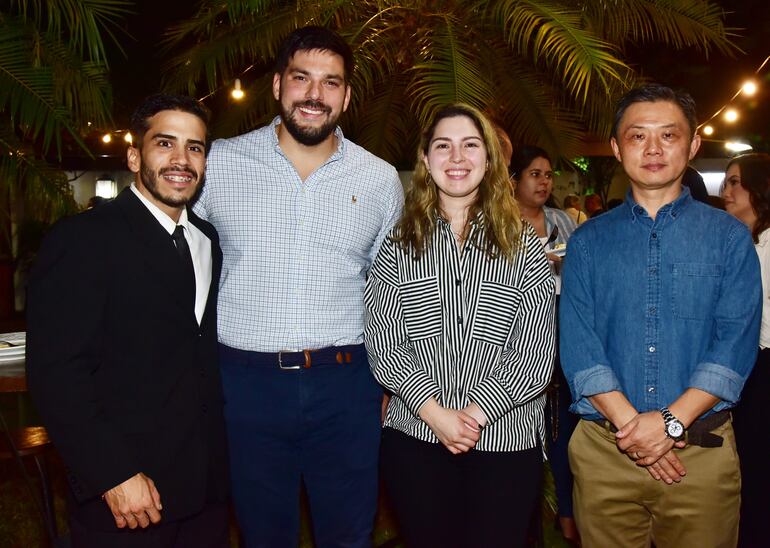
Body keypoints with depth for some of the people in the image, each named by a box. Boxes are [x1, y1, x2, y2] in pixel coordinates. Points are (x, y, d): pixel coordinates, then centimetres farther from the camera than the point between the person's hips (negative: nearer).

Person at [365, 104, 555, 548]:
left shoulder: (523, 247, 2)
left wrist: (476, 414, -13)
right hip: (415, 438, 1)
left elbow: (536, 352, -4)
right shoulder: (398, 247, 4)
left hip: (506, 441, 0)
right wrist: (435, 413, -12)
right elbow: (383, 344, -3)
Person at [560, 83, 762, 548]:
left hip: (703, 451, 0)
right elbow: (577, 344, -5)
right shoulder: (588, 242, 4)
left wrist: (671, 421, -16)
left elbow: (737, 342, -6)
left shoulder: (729, 237, 3)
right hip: (603, 450, 1)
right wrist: (630, 423, -15)